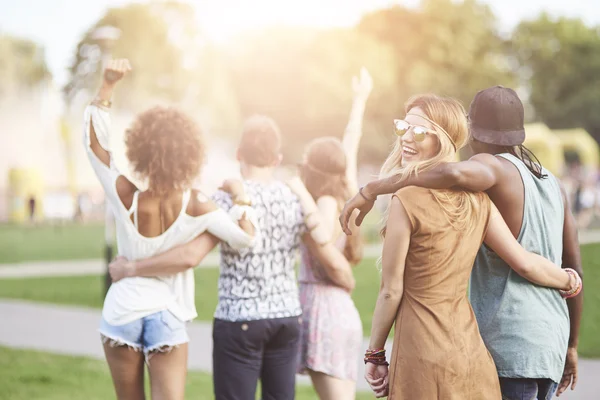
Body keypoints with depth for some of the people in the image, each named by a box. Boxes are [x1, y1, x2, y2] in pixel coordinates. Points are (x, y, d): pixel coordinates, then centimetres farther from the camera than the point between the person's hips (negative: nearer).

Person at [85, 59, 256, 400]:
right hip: (168, 319, -1)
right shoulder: (195, 206, -13)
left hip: (122, 313, 1)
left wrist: (108, 86, -12)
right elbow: (245, 237, -11)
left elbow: (95, 141, -10)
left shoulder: (127, 201, -13)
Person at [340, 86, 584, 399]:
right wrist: (571, 346, 26)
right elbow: (574, 271, 17)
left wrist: (372, 189, -27)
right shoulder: (551, 183, 14)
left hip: (508, 344, -8)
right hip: (551, 342, 8)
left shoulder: (493, 167, -8)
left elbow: (455, 172, -34)